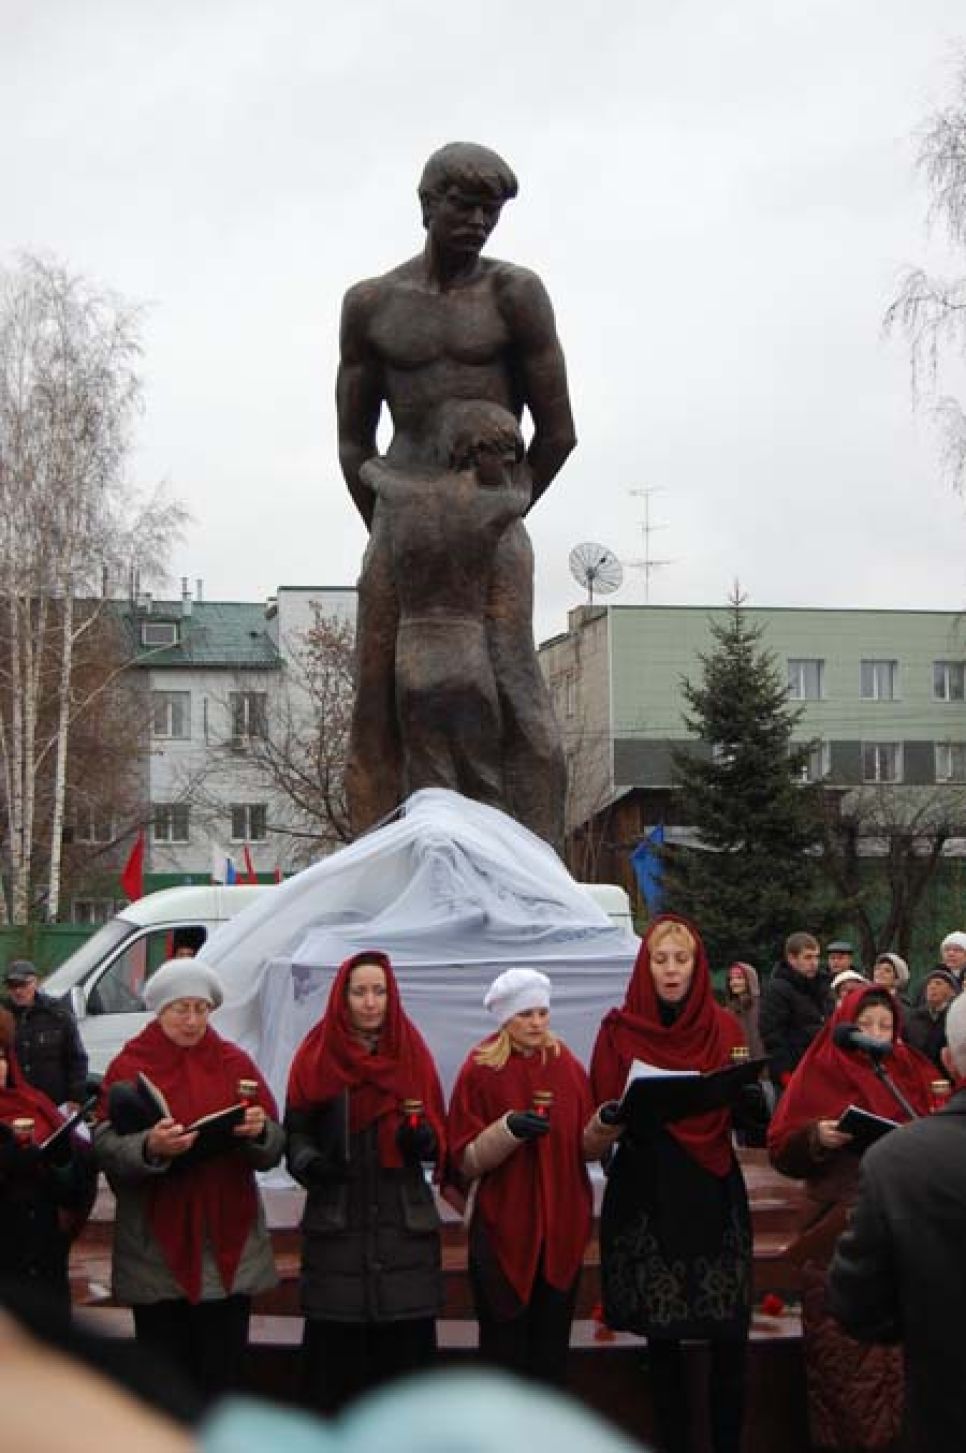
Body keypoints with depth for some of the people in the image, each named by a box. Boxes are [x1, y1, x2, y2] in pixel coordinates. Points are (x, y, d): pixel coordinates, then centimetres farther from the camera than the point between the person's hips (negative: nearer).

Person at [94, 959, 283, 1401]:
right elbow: (104, 1148, -9)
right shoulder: (128, 1066, 3)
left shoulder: (235, 1062, 9)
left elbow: (273, 1150, 4)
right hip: (156, 1247, -2)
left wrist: (259, 1131, -18)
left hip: (228, 1245, 2)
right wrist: (149, 1147, -28)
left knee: (223, 1369, 1)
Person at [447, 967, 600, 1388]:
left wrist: (603, 1127, -12)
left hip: (561, 1229, 3)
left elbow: (585, 1149, 9)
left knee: (551, 1352, 9)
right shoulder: (480, 1071, -5)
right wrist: (509, 1129, -23)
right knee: (504, 1347, 0)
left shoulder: (568, 1067, 6)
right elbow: (466, 1160, -7)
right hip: (503, 1230, -3)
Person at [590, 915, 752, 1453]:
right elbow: (604, 1111, -1)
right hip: (647, 1195, -1)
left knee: (729, 1337, -3)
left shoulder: (724, 1027, 8)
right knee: (662, 1335, 2)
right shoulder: (619, 1029, 3)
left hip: (713, 1192, 1)